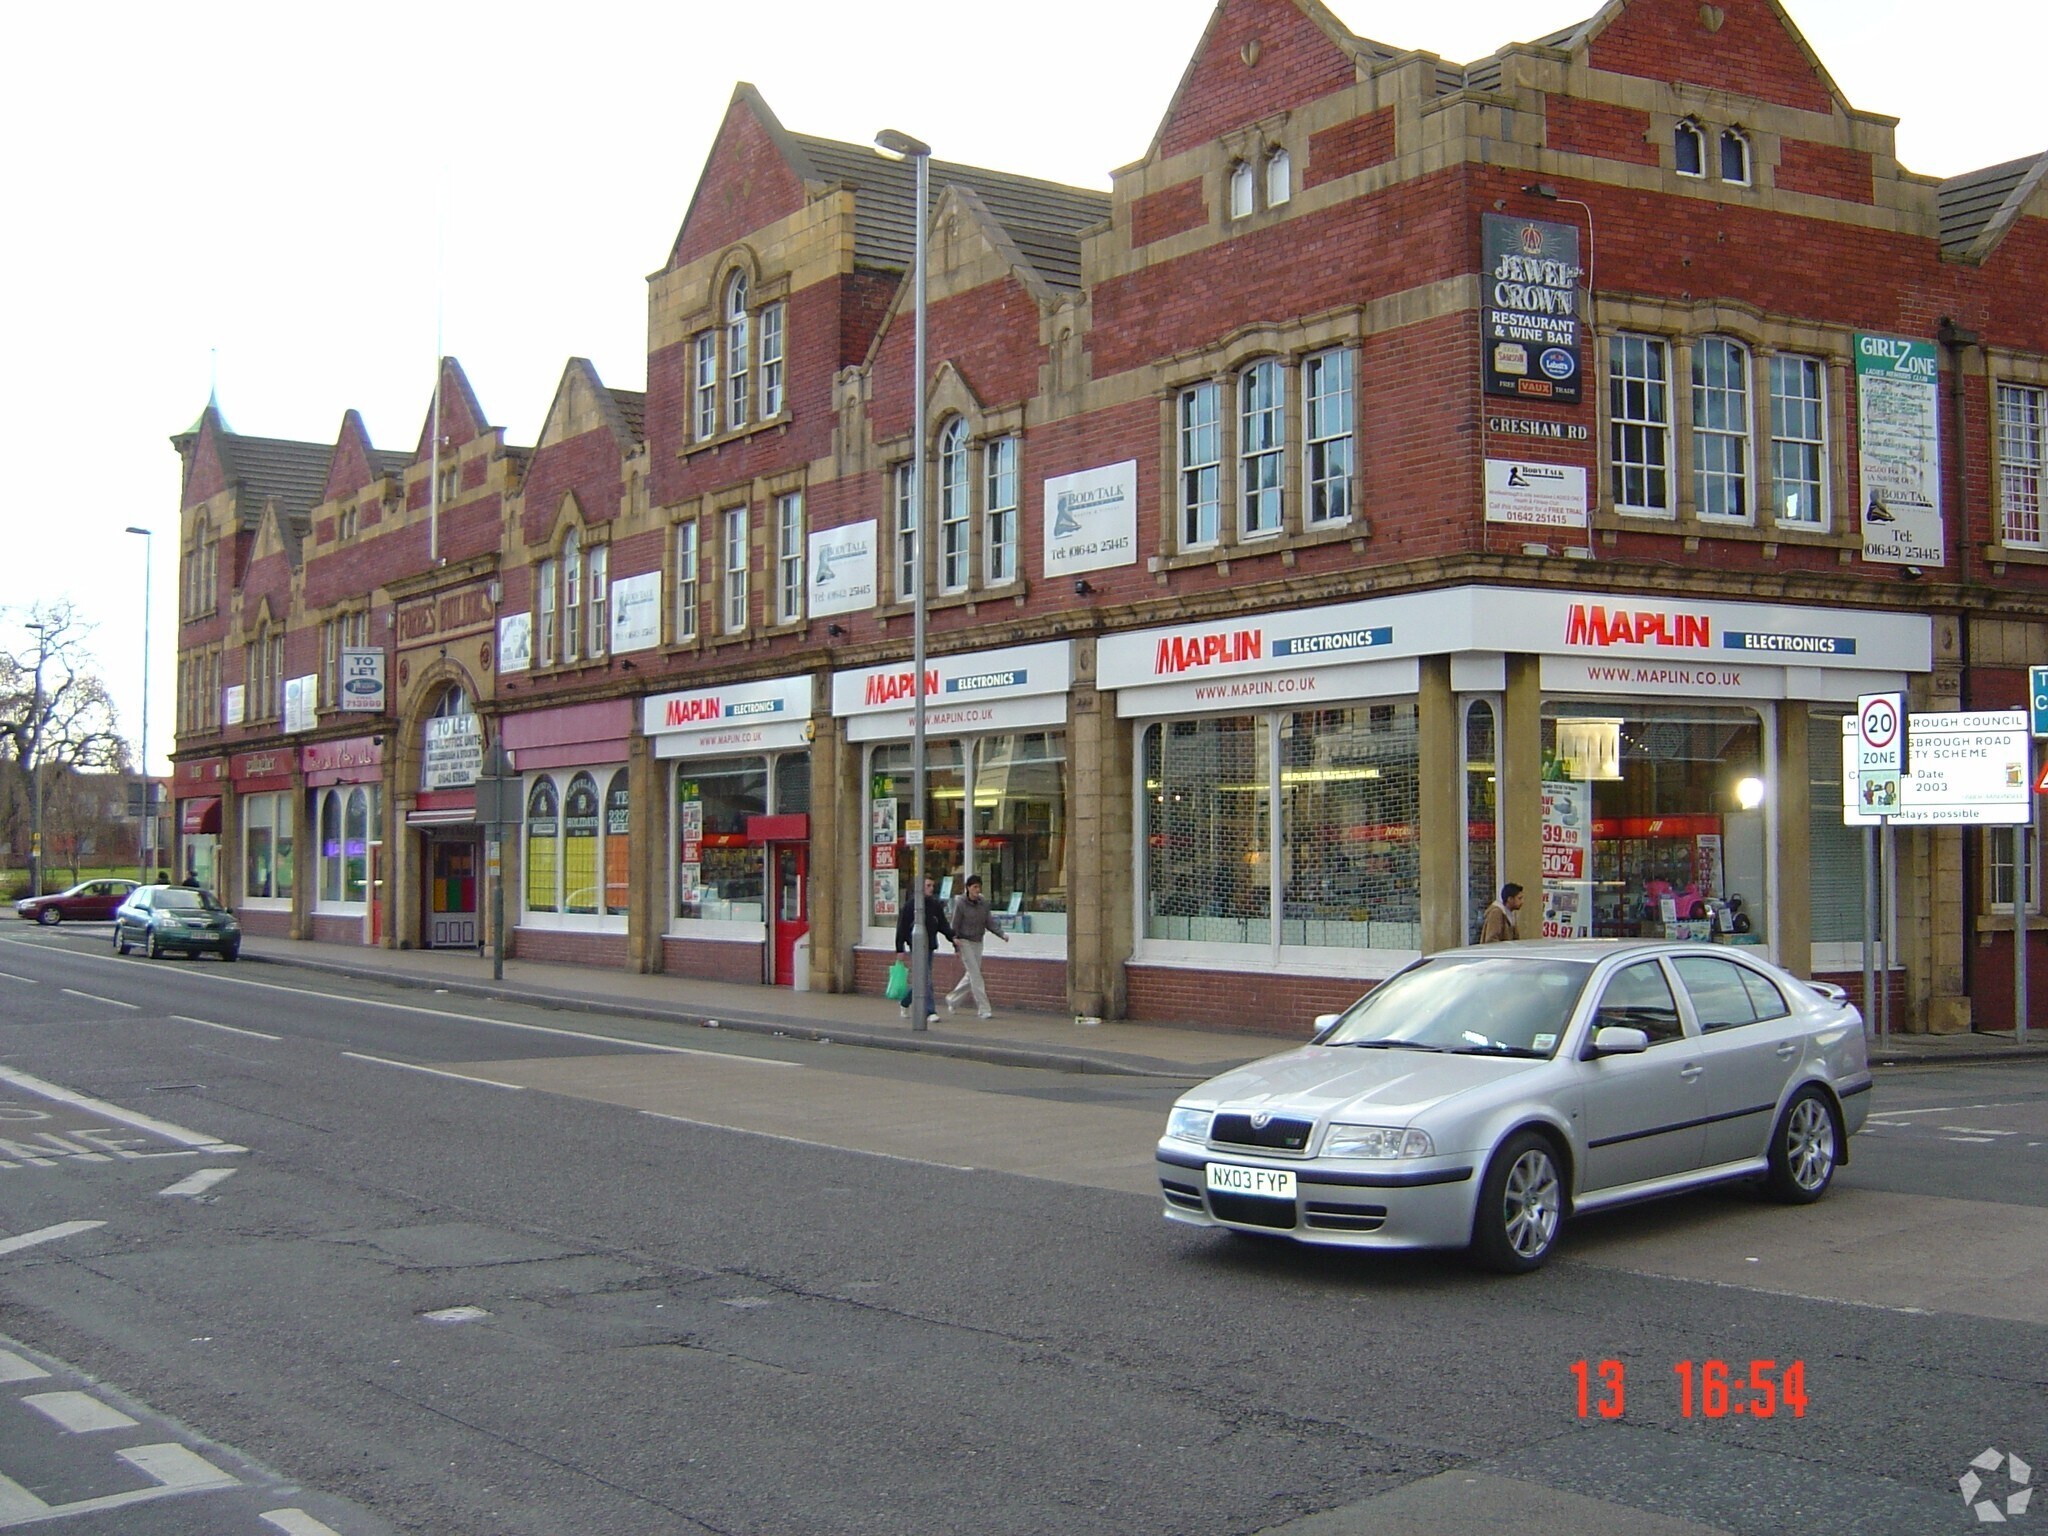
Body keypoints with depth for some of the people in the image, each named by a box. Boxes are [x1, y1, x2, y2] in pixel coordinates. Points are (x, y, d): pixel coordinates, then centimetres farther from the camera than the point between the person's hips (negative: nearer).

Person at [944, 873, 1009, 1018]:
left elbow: (989, 924, 6)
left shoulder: (983, 904, 3)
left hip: (978, 943, 6)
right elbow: (955, 926, -8)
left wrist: (1002, 934, -8)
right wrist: (956, 946, -10)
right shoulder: (961, 904, -12)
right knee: (975, 975, -10)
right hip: (965, 942, -6)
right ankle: (983, 1009, -9)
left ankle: (952, 999, 33)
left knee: (971, 975, 12)